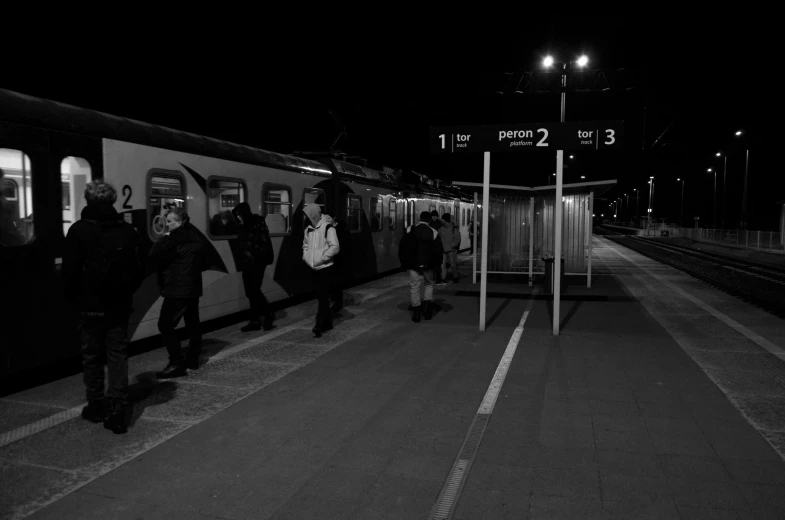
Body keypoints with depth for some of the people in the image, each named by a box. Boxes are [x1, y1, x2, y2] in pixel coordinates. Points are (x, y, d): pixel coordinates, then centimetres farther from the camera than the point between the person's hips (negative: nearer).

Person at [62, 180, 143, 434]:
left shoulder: (79, 230, -9)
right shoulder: (127, 230, -1)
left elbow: (70, 271, -9)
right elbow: (138, 270, 1)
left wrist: (73, 298, 7)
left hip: (90, 306, -2)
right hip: (119, 306, 2)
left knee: (92, 356, 12)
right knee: (118, 355, 5)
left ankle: (97, 406, 23)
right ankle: (117, 412, 1)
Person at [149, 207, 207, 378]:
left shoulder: (174, 238, -14)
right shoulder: (196, 237, 12)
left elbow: (154, 254, -14)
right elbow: (203, 262, 20)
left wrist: (165, 238, -4)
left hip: (177, 289, -9)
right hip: (193, 288, 9)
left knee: (165, 325, -7)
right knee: (193, 323, 13)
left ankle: (177, 363, -12)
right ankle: (193, 359, 20)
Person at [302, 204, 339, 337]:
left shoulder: (327, 228, -14)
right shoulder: (308, 229, 9)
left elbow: (335, 247, -20)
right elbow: (305, 245, 23)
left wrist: (321, 258, -20)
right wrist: (306, 256, 6)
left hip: (326, 268, -7)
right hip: (315, 269, 7)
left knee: (323, 296, -7)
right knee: (320, 295, 14)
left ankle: (319, 326, -7)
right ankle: (328, 322, 27)